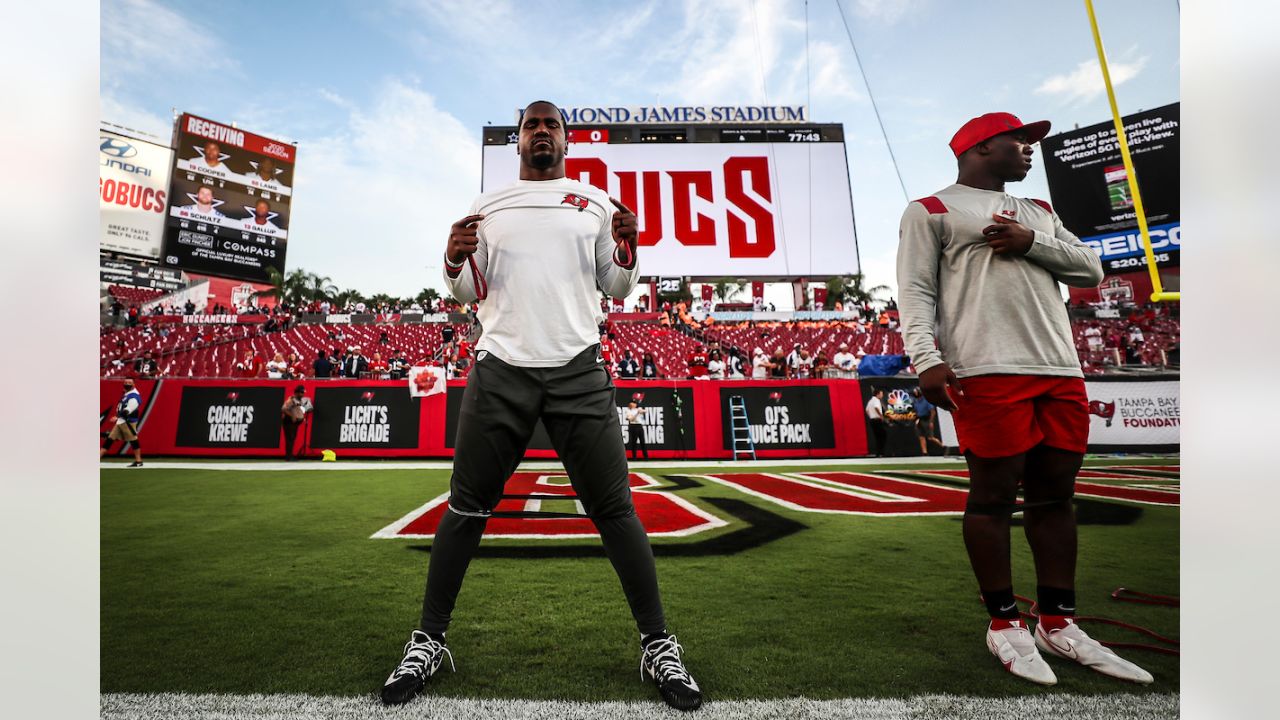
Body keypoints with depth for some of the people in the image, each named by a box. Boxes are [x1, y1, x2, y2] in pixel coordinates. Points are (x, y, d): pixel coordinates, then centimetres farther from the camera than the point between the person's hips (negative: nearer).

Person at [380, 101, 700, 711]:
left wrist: (627, 250, -6)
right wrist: (454, 260, -4)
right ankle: (428, 641, 24)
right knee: (466, 506, 5)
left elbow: (616, 289, 14)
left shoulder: (595, 203, 14)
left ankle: (658, 646, 14)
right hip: (500, 368, 1)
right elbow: (470, 293, 17)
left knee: (614, 508, -1)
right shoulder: (487, 207, 16)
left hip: (578, 369, -1)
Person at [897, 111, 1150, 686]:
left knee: (1055, 494, 9)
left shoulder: (1040, 213, 28)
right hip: (987, 373, -7)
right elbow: (915, 292, -5)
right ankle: (1004, 623, 10)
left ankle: (1058, 623, 20)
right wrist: (927, 359, -19)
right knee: (993, 496, -3)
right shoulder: (931, 211, 7)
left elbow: (1092, 271, 19)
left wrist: (1032, 242, 1)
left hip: (1062, 372, 7)